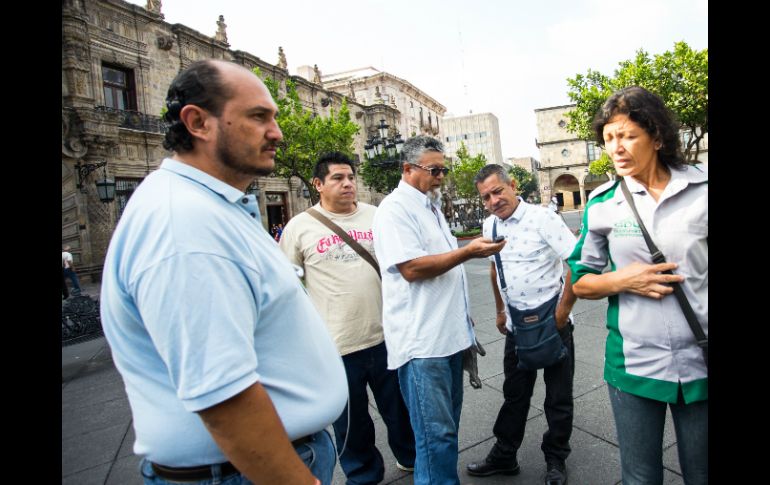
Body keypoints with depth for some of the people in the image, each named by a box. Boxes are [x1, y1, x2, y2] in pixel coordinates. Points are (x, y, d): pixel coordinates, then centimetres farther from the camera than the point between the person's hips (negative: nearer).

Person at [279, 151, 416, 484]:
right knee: (350, 420, 14)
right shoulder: (300, 226, -3)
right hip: (336, 344, -2)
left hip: (386, 334, 3)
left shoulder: (376, 216, 3)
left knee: (399, 406, 20)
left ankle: (410, 457, 46)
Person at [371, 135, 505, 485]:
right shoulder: (395, 208, -12)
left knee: (447, 426, 18)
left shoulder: (430, 206, 18)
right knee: (436, 433, -1)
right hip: (422, 342, -9)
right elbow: (412, 268, -21)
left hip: (450, 335, 9)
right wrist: (468, 252, -19)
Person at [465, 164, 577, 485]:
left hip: (551, 318, -5)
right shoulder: (490, 226, 3)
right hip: (516, 322, 5)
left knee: (558, 393, 10)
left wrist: (563, 311, -16)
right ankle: (504, 456, 31)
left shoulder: (542, 218, -15)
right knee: (514, 392, 16)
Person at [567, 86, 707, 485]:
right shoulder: (602, 203, -1)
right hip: (633, 365, 0)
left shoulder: (702, 190, -4)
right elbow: (580, 282, 5)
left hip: (700, 365, 0)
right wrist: (622, 280, -14)